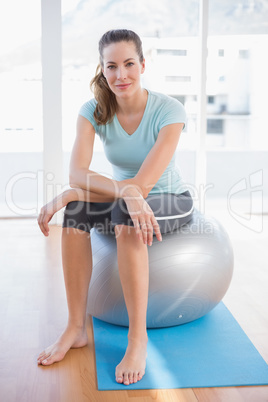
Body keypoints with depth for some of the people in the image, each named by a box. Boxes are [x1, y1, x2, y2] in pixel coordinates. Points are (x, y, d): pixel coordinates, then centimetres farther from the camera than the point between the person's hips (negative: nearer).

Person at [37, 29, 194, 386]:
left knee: (125, 217, -37)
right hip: (122, 200, 4)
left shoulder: (168, 111, -22)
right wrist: (126, 190, -46)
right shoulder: (93, 111, -11)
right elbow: (77, 172, -25)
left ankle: (138, 338, -30)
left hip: (171, 200, -3)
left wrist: (65, 195, -32)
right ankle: (76, 328, -21)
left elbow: (144, 184, -29)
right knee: (75, 211, -29)